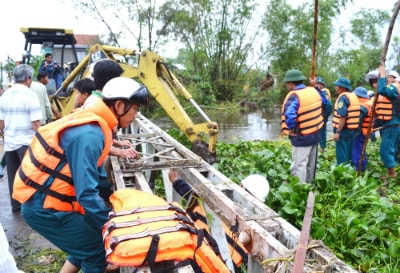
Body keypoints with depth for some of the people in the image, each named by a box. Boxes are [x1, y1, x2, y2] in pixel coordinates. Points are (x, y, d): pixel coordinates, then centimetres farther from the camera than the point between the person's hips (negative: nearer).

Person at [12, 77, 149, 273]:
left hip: (47, 200, 9)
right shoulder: (89, 135, -26)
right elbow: (86, 193, -29)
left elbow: (96, 174, 12)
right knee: (97, 251, 0)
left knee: (86, 243, 20)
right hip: (44, 207, -9)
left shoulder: (93, 123, 4)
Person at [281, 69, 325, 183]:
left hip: (301, 138, -8)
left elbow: (289, 116, -35)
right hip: (315, 134, 8)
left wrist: (292, 129, -21)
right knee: (311, 165, 20)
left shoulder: (294, 96, -21)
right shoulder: (314, 91, 2)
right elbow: (325, 103, 18)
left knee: (299, 166, -3)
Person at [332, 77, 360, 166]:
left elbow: (342, 117, -23)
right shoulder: (354, 95, 12)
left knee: (341, 155, -2)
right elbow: (352, 114, 15)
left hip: (344, 130, -9)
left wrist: (337, 132, -22)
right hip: (353, 129, 9)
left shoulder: (343, 97, -15)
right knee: (349, 154, 16)